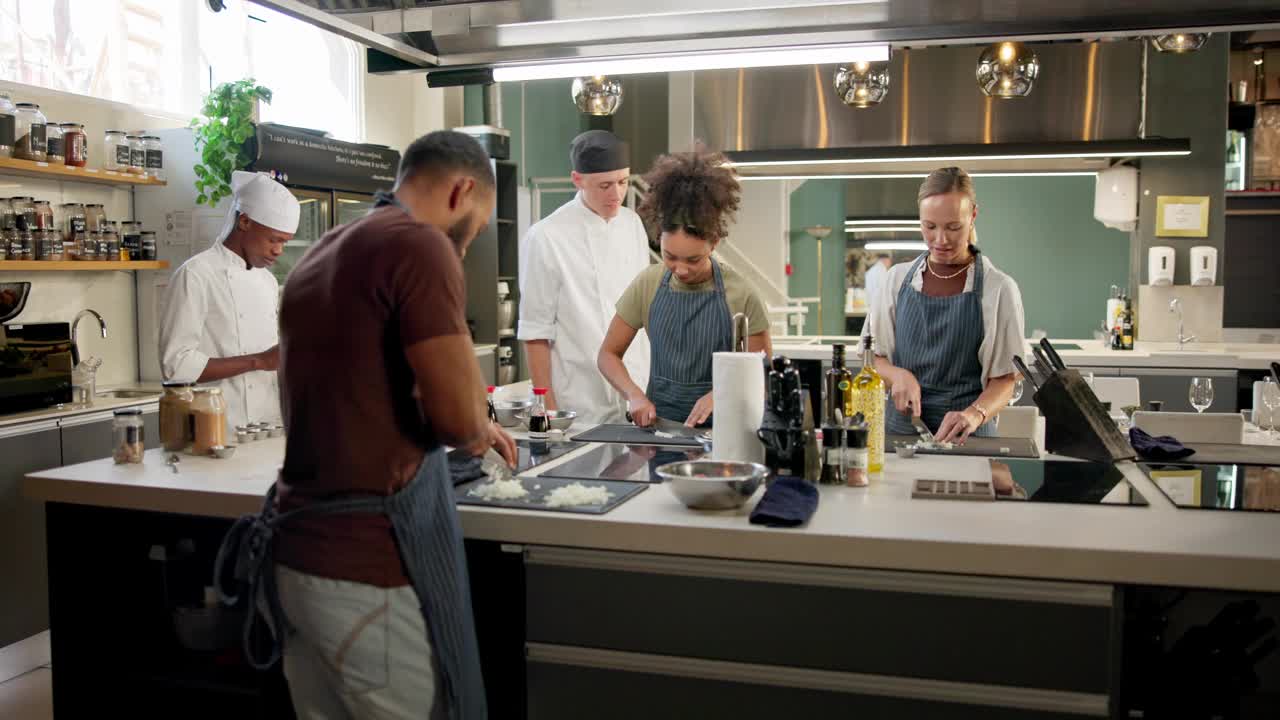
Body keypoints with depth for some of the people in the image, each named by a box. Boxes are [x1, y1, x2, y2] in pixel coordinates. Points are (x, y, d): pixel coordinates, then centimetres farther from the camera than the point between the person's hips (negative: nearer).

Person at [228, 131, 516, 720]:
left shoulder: (320, 255, 15)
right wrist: (474, 429, 4)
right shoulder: (419, 244, -13)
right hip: (372, 567, -8)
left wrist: (472, 429, 26)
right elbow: (457, 414, -18)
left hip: (297, 555, 9)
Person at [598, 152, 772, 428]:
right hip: (655, 419, 2)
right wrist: (635, 394, -10)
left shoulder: (740, 294, -7)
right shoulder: (647, 285, 0)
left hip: (717, 426, -1)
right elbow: (608, 355, 8)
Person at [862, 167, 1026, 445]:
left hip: (965, 434, -2)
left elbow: (1004, 378, 0)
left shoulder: (999, 289, -1)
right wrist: (899, 375, -10)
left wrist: (975, 413, -19)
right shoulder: (897, 278, 6)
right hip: (899, 428, 2)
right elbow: (873, 357, 10)